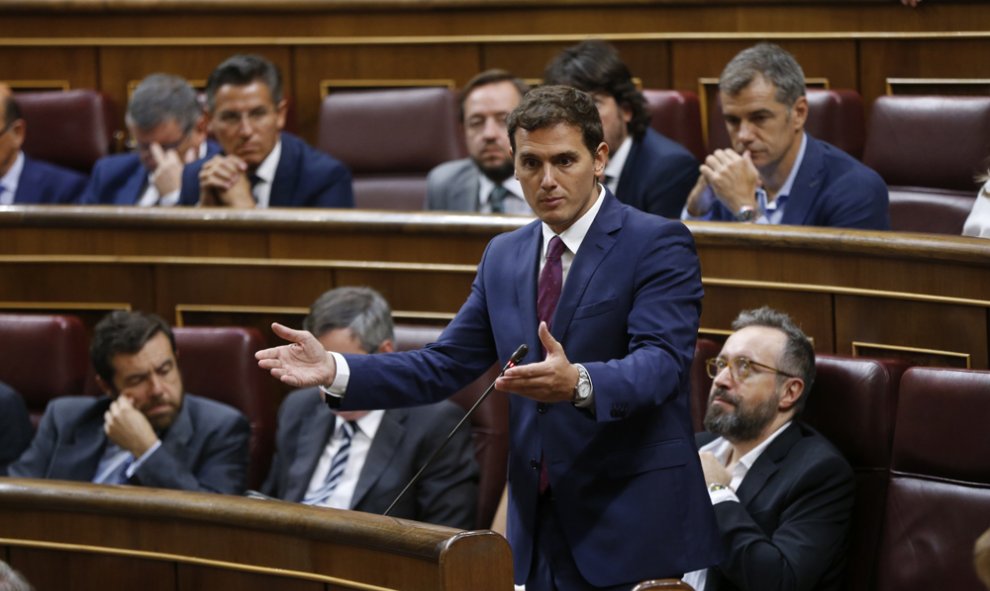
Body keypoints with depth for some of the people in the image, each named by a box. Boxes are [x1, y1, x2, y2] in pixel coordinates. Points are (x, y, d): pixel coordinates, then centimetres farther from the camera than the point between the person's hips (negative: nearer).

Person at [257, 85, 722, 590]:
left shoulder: (658, 244, -7)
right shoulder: (504, 257, 13)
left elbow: (660, 362, -21)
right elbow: (444, 366, 10)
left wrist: (579, 383, -41)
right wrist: (335, 370, -5)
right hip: (539, 529, 6)